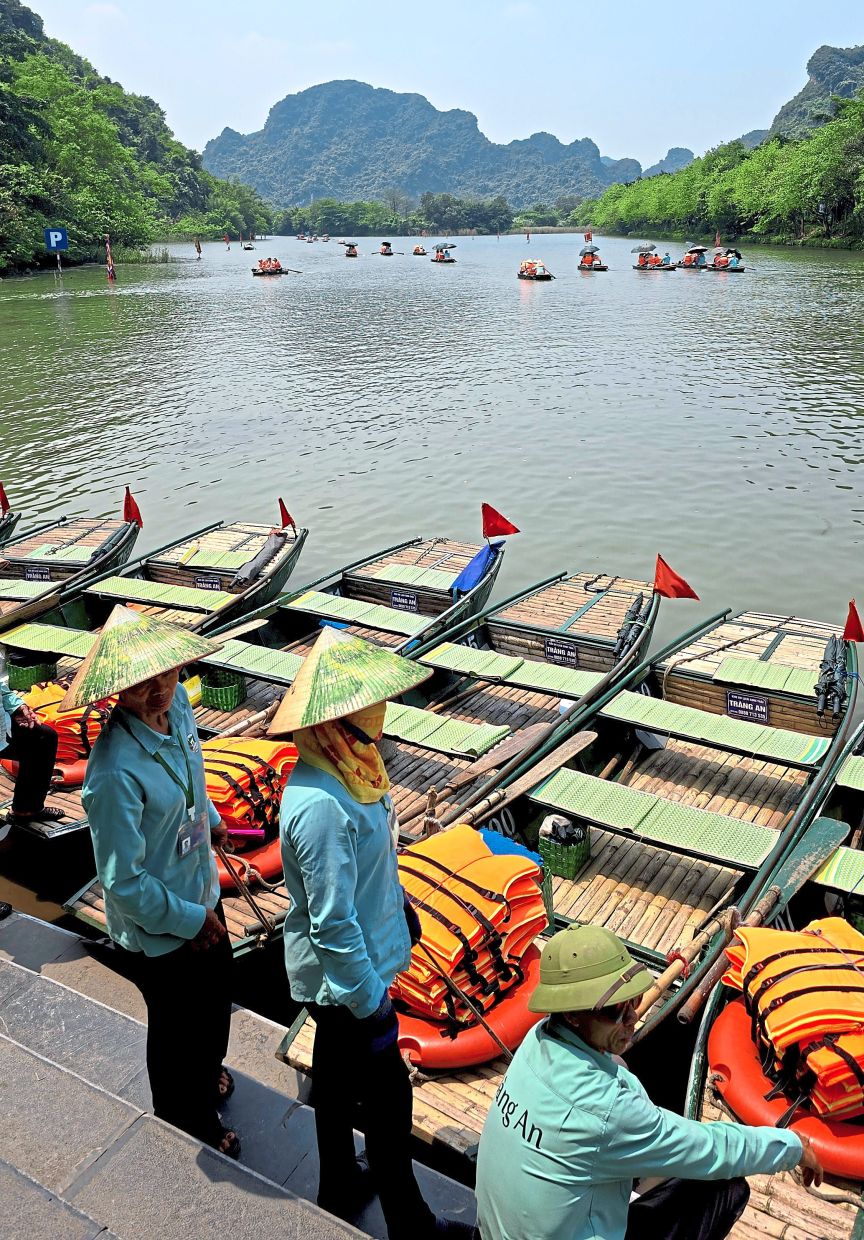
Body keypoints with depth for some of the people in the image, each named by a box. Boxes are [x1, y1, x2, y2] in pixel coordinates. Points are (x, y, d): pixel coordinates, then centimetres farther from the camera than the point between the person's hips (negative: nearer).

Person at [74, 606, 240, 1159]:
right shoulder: (116, 772, -37)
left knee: (216, 995, 31)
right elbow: (125, 883, -29)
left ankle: (207, 1071, 63)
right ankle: (190, 1121, 50)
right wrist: (190, 920, -17)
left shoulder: (178, 704, -13)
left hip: (202, 893, 7)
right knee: (178, 1029, 20)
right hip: (158, 930, -7)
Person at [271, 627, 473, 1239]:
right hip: (347, 981, -9)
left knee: (336, 1074, 27)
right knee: (387, 1099, 12)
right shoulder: (320, 808, -36)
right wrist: (371, 1003, -21)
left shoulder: (346, 768, -7)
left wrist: (399, 903, 21)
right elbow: (333, 924, -30)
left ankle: (340, 1188, 50)